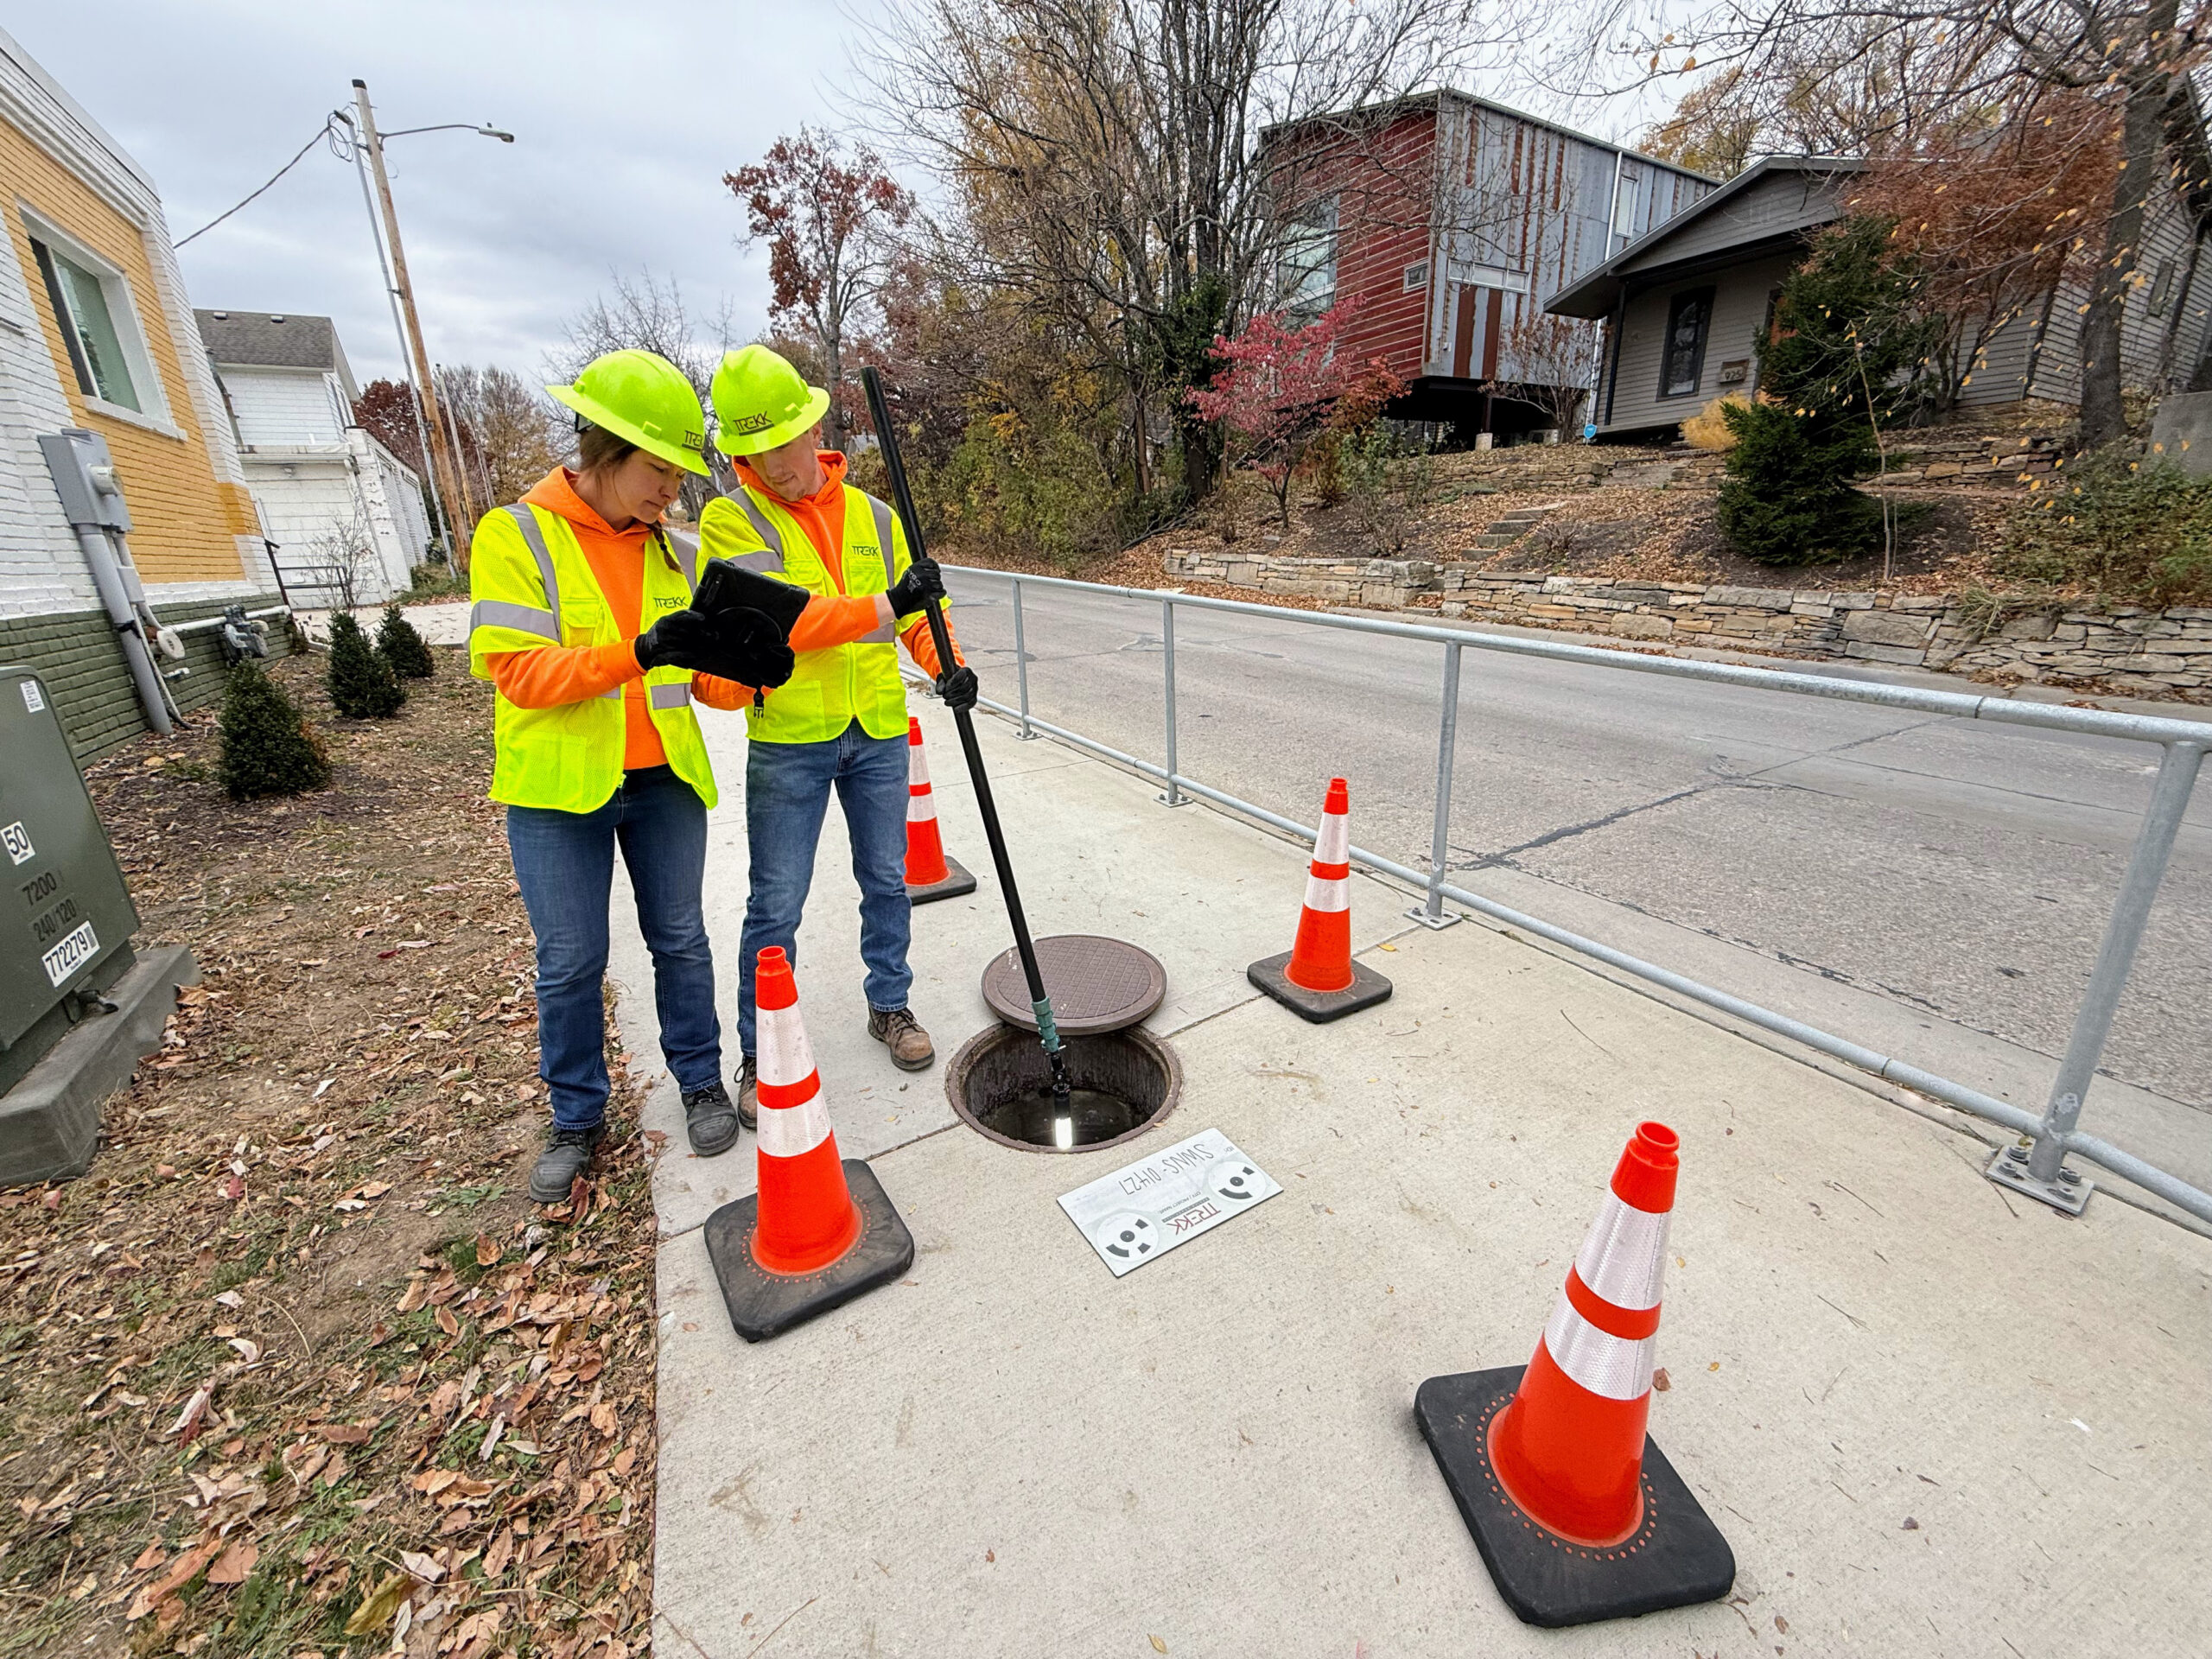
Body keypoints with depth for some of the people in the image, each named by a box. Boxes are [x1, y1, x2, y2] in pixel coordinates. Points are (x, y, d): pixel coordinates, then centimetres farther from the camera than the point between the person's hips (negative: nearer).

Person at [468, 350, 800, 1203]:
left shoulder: (675, 553, 7)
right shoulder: (515, 535, -5)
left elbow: (703, 678, 7)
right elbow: (518, 671, -15)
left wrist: (748, 673, -16)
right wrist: (640, 652, -27)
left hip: (665, 781, 3)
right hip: (558, 788, -3)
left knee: (680, 940, 12)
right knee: (569, 962, 7)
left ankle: (701, 1082, 29)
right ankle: (577, 1117, 26)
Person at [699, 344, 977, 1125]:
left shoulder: (874, 517, 8)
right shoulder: (731, 519, -4)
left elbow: (916, 612, 10)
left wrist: (948, 664, -10)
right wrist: (882, 607, -24)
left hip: (878, 736, 4)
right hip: (787, 743, -3)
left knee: (886, 882, 14)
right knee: (775, 905, 3)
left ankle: (890, 1004, 35)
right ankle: (761, 1052, 20)